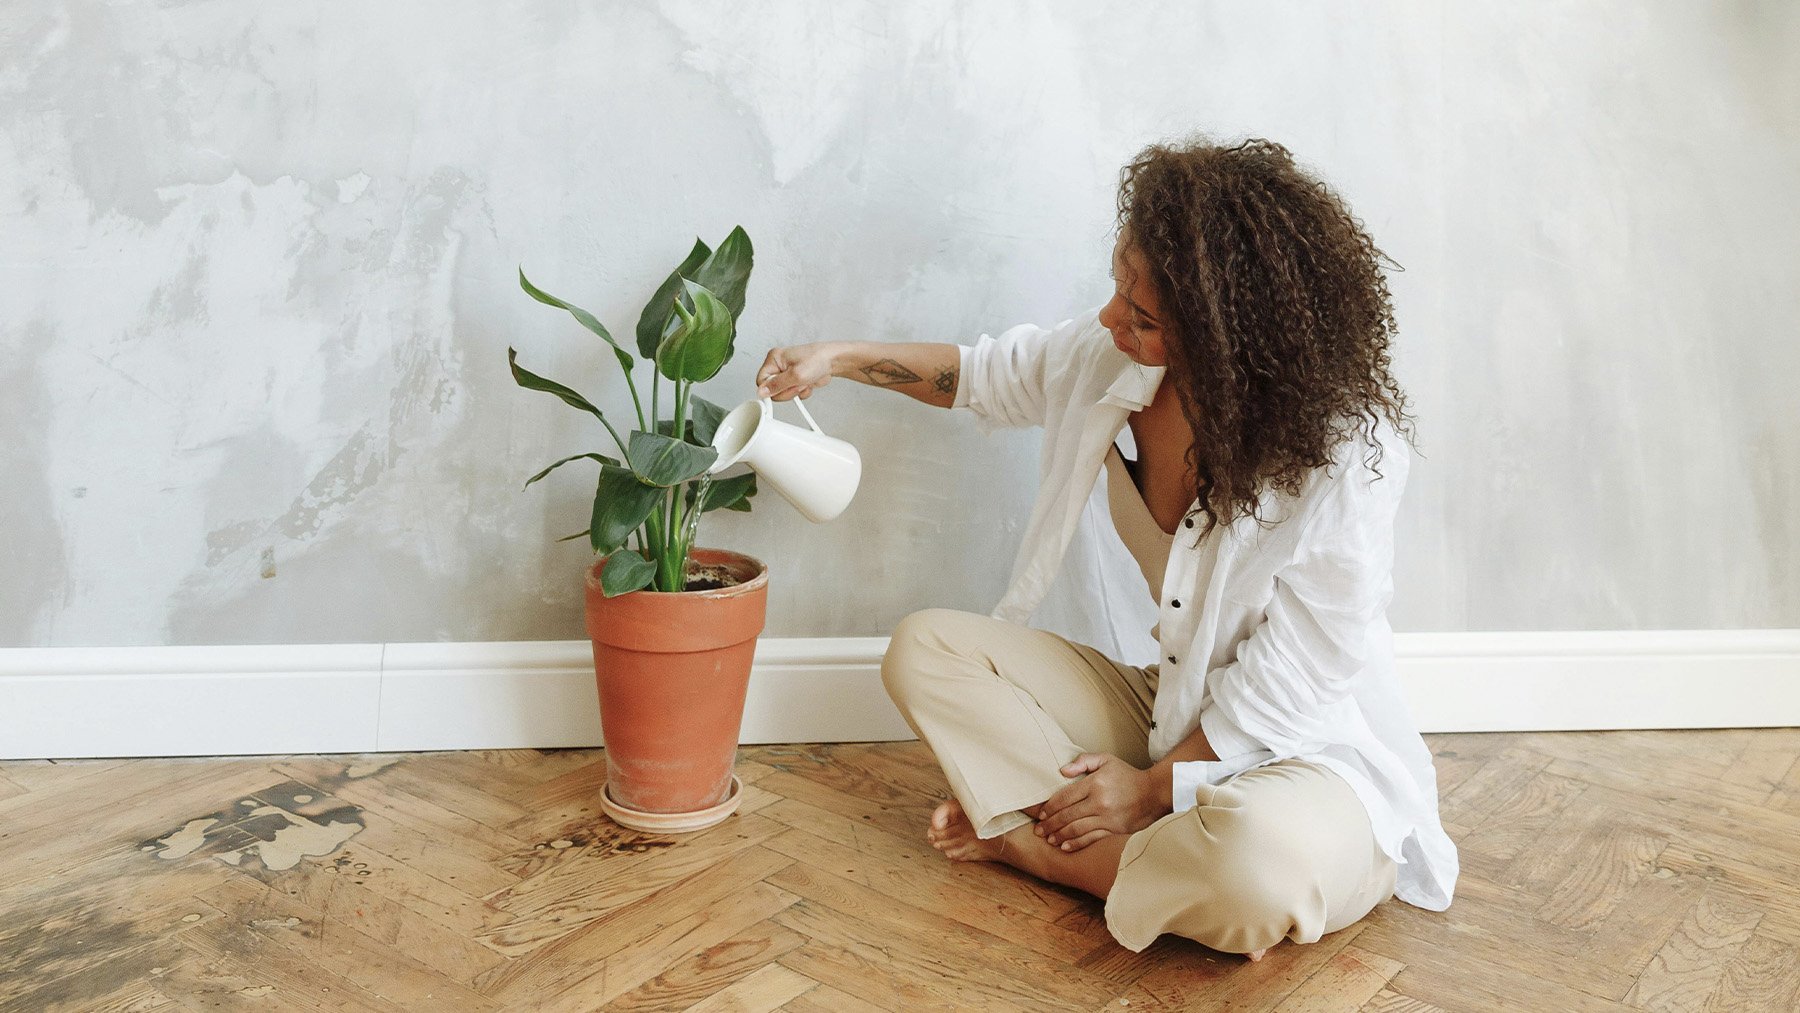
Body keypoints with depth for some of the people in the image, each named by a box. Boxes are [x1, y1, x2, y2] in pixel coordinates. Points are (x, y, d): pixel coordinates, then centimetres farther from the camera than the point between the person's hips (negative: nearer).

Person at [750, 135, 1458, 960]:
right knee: (925, 647, -2)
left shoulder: (1347, 451, -26)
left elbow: (1293, 687, -21)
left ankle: (1028, 842, -10)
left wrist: (1153, 786, -17)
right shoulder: (1112, 358, -9)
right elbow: (990, 373, 13)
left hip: (1309, 753, -6)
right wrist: (841, 358, 5)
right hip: (1175, 715, 6)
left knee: (1259, 861, -41)